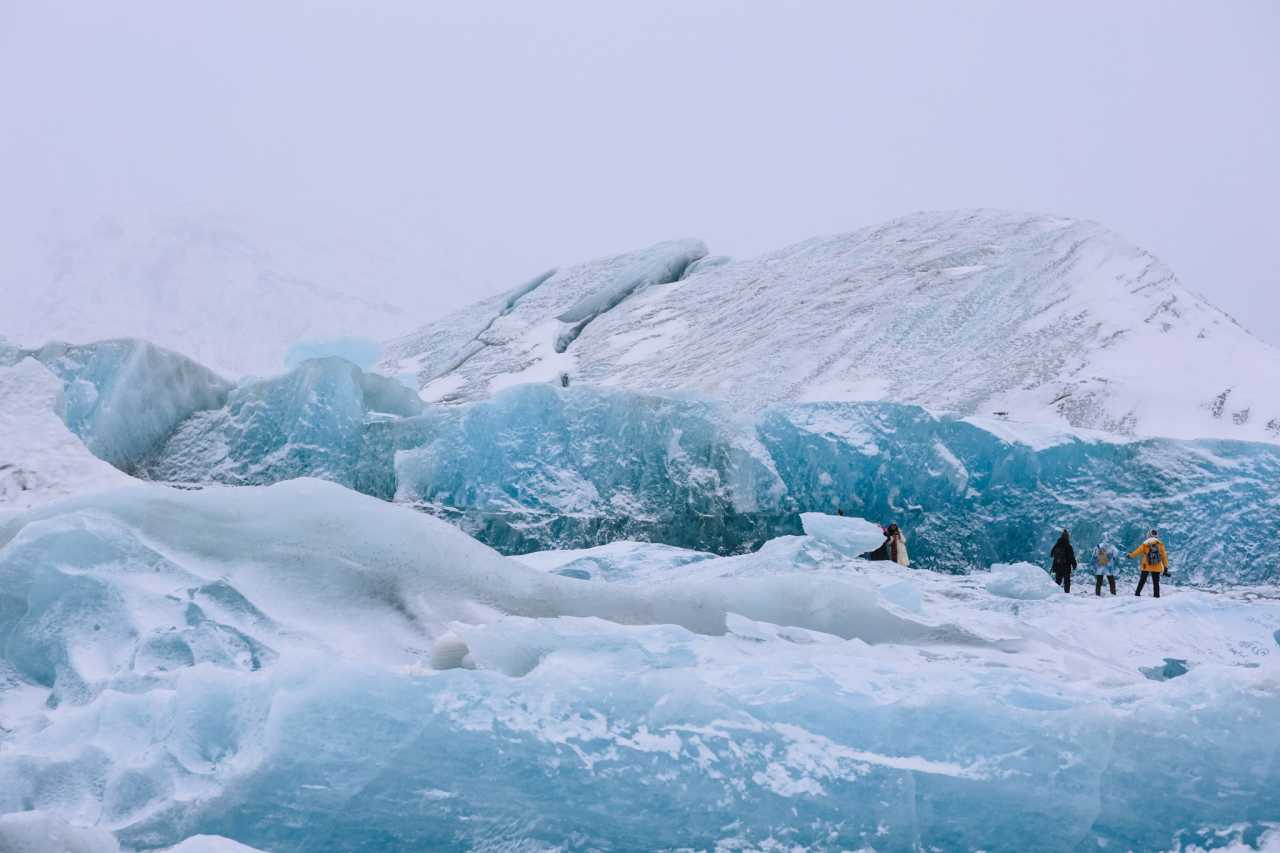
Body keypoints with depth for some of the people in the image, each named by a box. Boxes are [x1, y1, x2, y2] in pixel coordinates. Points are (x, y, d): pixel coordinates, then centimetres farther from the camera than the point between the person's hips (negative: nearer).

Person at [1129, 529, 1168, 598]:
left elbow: (1137, 551, 5)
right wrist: (1165, 566, 9)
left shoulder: (1145, 545, -4)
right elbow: (1164, 556, 1)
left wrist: (1130, 554, 24)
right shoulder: (1160, 545, -2)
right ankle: (1156, 595, 1)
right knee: (1156, 583, 6)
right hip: (1157, 568, 0)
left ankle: (1137, 593, 13)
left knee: (1142, 581, 11)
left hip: (1146, 567, 0)